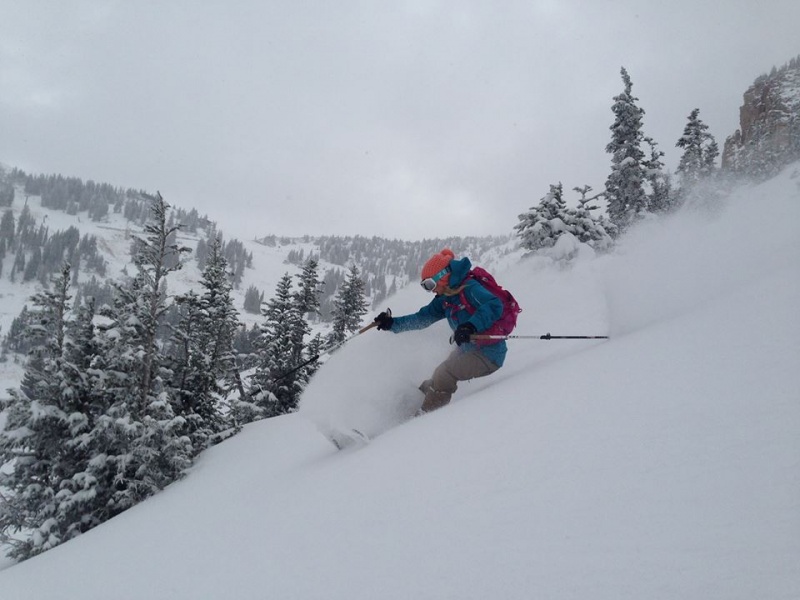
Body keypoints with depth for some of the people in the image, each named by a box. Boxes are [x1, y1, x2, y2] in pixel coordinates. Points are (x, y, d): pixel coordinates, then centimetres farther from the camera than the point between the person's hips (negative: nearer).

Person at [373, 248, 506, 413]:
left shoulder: (469, 288, -19)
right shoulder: (445, 299, 8)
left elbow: (494, 306, -33)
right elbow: (423, 317, 13)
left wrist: (471, 326, -45)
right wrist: (392, 323, 5)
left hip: (488, 354, -9)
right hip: (467, 349, 9)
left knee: (443, 375, -18)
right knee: (438, 379, 8)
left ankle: (427, 416, -7)